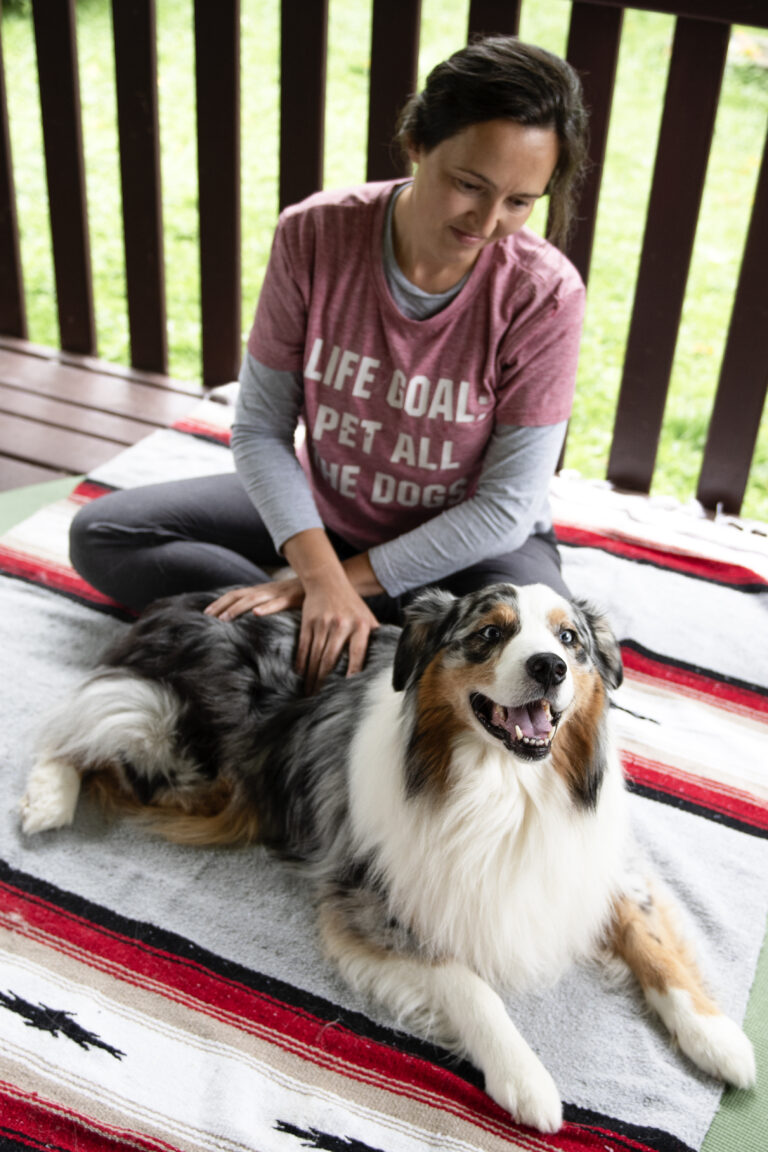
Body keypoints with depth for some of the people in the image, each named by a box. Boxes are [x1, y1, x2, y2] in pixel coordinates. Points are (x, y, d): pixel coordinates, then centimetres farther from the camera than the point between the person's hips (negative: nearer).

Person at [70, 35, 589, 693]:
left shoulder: (543, 294, -24)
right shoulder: (314, 235, -18)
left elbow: (505, 507, -19)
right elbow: (260, 428, -12)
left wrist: (349, 578, -21)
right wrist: (321, 573, -27)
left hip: (469, 541, -3)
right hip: (321, 511, 4)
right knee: (100, 534, -7)